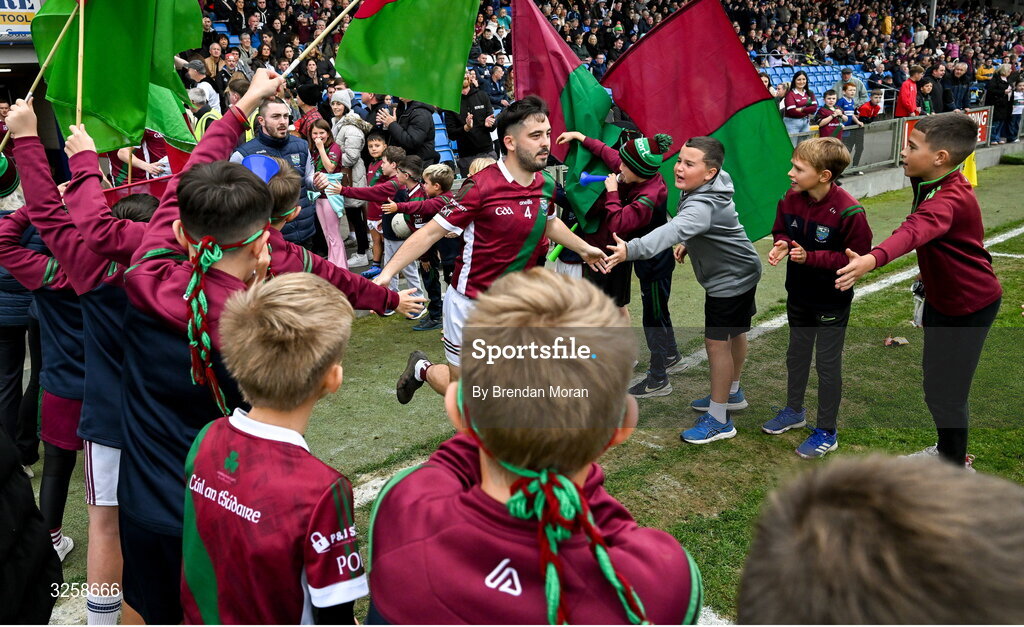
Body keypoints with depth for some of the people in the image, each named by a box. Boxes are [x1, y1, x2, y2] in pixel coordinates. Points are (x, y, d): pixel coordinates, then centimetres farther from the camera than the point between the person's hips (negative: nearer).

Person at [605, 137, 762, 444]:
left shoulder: (703, 205, -36)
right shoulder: (705, 188, -4)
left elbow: (673, 230, -55)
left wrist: (630, 249, -67)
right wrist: (689, 244, 6)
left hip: (730, 280, -11)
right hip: (739, 273, 11)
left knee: (717, 342, -6)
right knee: (734, 333, 24)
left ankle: (718, 420, 5)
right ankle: (732, 393, 44)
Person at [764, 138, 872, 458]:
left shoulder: (848, 211, -26)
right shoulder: (790, 200, -8)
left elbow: (857, 258, -22)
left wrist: (810, 257, -29)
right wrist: (782, 245, -15)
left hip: (832, 302, -6)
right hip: (799, 296, 6)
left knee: (828, 364, 7)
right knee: (796, 354, 22)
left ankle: (827, 432, 23)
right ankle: (794, 410, 44)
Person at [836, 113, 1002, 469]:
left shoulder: (948, 200, -34)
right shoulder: (931, 183, -4)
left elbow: (916, 231, -56)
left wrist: (871, 260, -74)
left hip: (969, 307, -10)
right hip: (941, 298, 10)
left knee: (946, 392, 0)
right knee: (935, 381, 22)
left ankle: (956, 468, 22)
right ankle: (947, 450, 43)